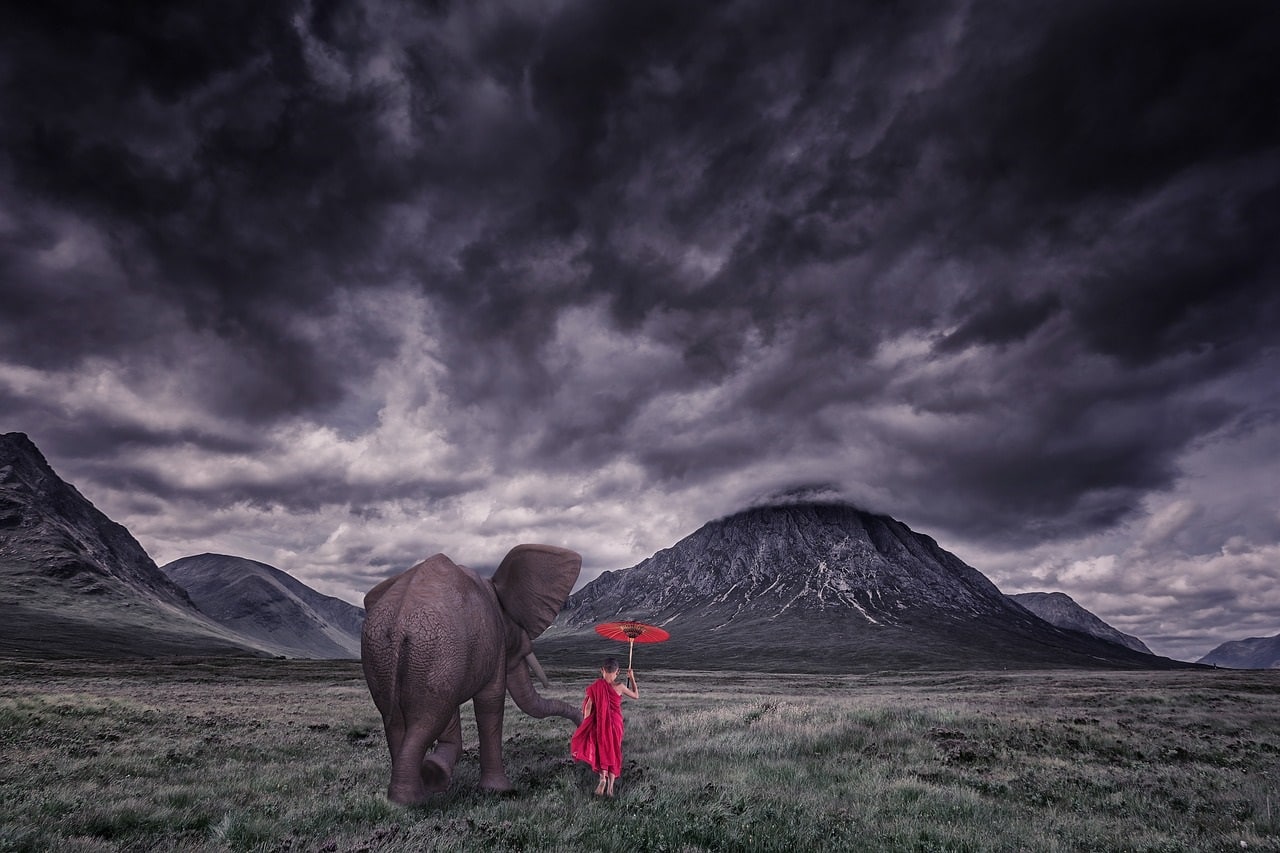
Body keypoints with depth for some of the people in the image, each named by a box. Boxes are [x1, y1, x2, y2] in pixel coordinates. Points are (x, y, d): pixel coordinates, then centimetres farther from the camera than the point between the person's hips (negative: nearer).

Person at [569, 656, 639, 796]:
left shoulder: (596, 686, -10)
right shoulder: (619, 687, -12)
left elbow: (588, 706, -6)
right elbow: (636, 695, 4)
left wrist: (585, 725, 6)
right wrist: (632, 678, 13)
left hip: (599, 723, 0)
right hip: (615, 723, 0)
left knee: (600, 749, 14)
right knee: (614, 751, 14)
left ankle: (603, 777, -9)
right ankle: (610, 786, 11)